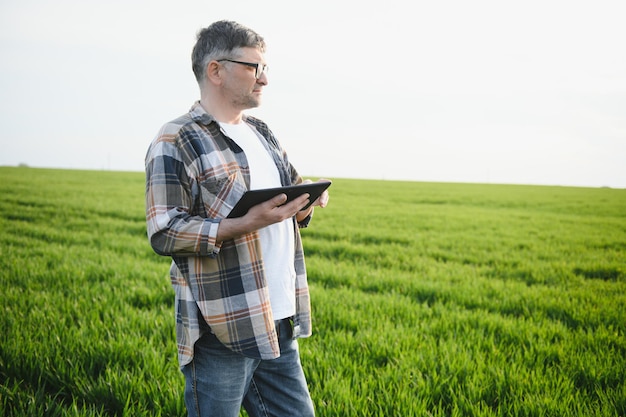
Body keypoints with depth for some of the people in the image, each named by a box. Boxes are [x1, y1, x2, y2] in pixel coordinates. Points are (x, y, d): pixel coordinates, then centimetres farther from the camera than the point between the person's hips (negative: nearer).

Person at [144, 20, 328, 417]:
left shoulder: (261, 133, 16)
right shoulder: (176, 141, -8)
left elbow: (286, 200, 25)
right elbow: (164, 233, -14)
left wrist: (305, 204, 0)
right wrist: (246, 225, -24)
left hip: (279, 323, 7)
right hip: (222, 328, -7)